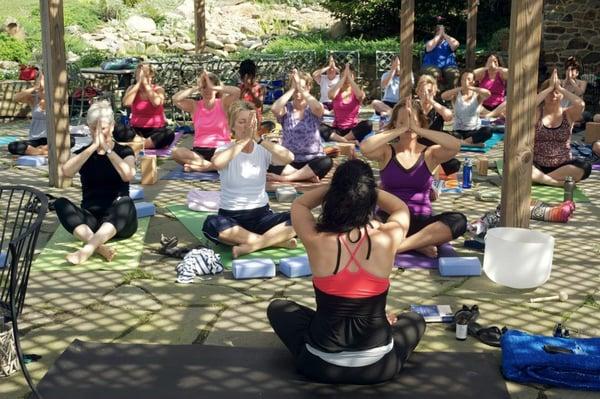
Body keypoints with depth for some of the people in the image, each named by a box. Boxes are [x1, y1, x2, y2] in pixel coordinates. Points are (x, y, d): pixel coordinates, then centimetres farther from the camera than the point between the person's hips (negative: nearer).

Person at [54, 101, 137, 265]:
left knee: (125, 203, -35)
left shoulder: (124, 151, 6)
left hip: (118, 220, -2)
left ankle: (87, 250, -51)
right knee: (61, 203, -25)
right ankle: (99, 247, -46)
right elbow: (67, 171, -14)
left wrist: (107, 148, -18)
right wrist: (94, 146, -18)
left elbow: (128, 175, -17)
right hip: (91, 219, 2)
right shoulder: (83, 153, 10)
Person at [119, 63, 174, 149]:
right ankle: (153, 143, -26)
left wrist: (146, 84, -17)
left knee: (169, 135, -35)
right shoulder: (132, 88, 4)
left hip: (155, 130, -1)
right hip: (136, 129, 1)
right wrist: (138, 83, -14)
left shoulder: (158, 89, -2)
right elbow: (126, 103, -18)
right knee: (118, 133, -30)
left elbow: (156, 102, -26)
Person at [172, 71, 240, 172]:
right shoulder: (194, 105, 7)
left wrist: (213, 87, -15)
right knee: (176, 152, -28)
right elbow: (175, 99, -11)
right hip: (199, 150, 1)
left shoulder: (223, 103, 3)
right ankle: (216, 165, -24)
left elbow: (237, 92, -16)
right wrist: (196, 87, -10)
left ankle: (196, 166, -20)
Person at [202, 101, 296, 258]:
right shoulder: (226, 149, -3)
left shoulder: (263, 151, 2)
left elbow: (289, 158, -20)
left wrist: (259, 139, -25)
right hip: (231, 217, -1)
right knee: (211, 224, -36)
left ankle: (248, 246, -23)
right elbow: (217, 163, -30)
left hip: (261, 215, 2)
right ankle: (274, 240, -25)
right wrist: (244, 139, -28)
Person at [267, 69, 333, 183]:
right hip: (289, 161, 0)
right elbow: (274, 109, -22)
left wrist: (300, 88, -20)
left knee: (327, 162, -34)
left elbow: (318, 107, -26)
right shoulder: (286, 108, 3)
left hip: (312, 160, 0)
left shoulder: (313, 109, 1)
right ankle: (308, 175, -23)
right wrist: (292, 89, -16)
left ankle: (285, 178, -29)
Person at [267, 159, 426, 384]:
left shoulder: (315, 240, -16)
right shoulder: (387, 239, -15)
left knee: (277, 309, 24)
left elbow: (299, 205, 8)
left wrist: (337, 186, 1)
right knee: (415, 320, 32)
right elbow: (401, 209, 11)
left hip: (322, 365, -2)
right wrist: (368, 187, 6)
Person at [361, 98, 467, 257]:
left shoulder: (430, 154, 7)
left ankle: (396, 246, -31)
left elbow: (455, 145, -15)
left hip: (421, 222, 1)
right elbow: (364, 147, -18)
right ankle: (419, 244, -24)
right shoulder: (387, 152, 5)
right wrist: (402, 129, -16)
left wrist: (417, 129, -16)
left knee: (458, 220, -29)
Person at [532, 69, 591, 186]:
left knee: (585, 167, -31)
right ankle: (559, 181, -26)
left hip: (562, 166, 1)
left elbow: (580, 104, -19)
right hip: (538, 166, -1)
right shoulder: (537, 113, 3)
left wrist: (560, 88, -10)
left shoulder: (568, 114, 4)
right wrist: (550, 87, -13)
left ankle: (539, 178, -23)